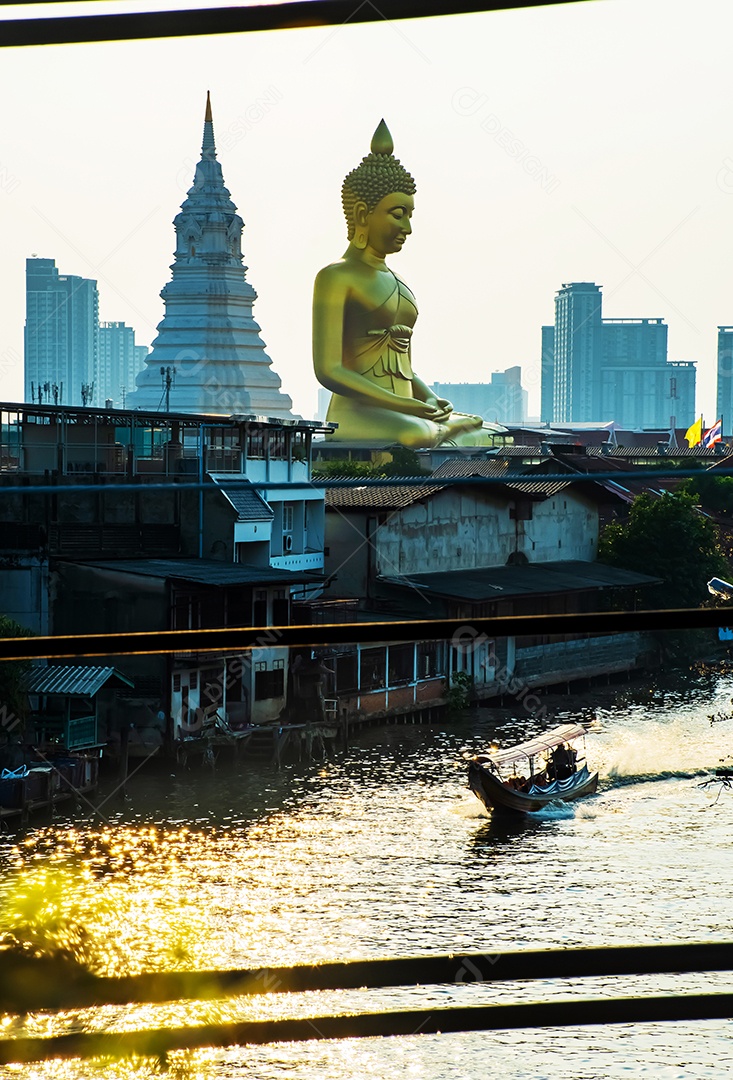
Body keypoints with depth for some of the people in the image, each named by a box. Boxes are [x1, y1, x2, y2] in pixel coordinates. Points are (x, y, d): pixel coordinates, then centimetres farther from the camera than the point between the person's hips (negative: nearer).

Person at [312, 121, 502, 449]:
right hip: (356, 416, -8)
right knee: (415, 434, -39)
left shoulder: (395, 282, 21)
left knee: (498, 436, -10)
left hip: (406, 416, 8)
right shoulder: (336, 278, -4)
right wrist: (401, 405, -20)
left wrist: (432, 401, 1)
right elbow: (328, 369, -13)